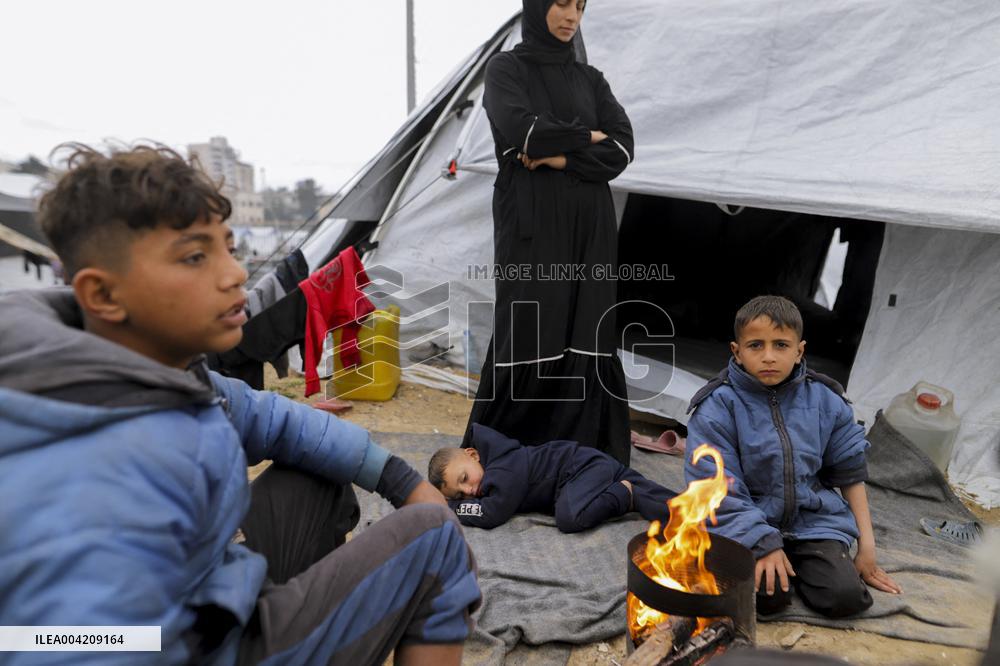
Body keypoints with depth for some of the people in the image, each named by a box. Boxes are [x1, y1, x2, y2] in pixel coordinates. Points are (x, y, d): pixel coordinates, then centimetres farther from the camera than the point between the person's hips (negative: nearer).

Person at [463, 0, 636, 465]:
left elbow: (622, 149, 1)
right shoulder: (505, 68, 4)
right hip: (532, 225, -4)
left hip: (589, 227, 5)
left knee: (587, 337, 1)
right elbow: (524, 131, -17)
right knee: (529, 339, -7)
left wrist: (562, 157, -13)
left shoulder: (591, 79, 16)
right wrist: (586, 137, -3)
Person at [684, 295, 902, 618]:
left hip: (812, 519, 3)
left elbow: (850, 473, 9)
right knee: (768, 596, -24)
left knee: (846, 597, -16)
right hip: (746, 524, -3)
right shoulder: (717, 407, -15)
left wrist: (866, 544, 8)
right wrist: (764, 544, -19)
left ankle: (796, 563, 15)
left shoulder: (825, 400, -1)